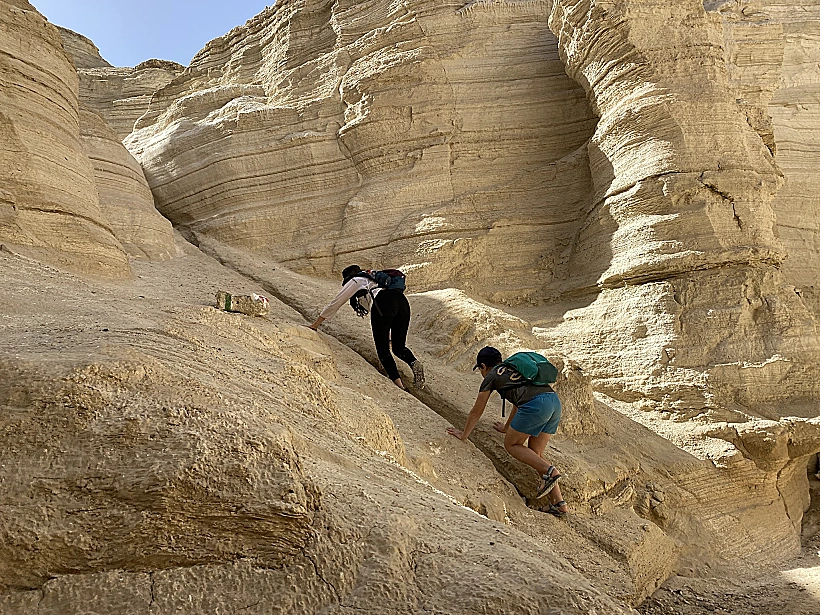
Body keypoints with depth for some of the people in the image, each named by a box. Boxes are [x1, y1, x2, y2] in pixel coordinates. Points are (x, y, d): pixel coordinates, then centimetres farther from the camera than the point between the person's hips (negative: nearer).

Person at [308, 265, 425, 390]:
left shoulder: (355, 281, 25)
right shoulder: (374, 279, 44)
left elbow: (335, 304, 27)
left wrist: (315, 325, 34)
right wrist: (389, 337, 53)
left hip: (383, 303, -6)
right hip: (403, 301, 6)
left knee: (383, 350, 2)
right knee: (399, 348, 12)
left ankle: (398, 384, -15)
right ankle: (414, 362, -20)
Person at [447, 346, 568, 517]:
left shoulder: (491, 377, 14)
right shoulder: (513, 369, 34)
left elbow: (476, 412, 20)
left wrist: (464, 434, 34)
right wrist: (507, 428, 60)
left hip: (536, 405, -8)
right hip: (555, 401, 8)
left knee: (511, 445, 11)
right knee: (535, 453, 17)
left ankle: (549, 471, -9)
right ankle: (559, 504, 11)